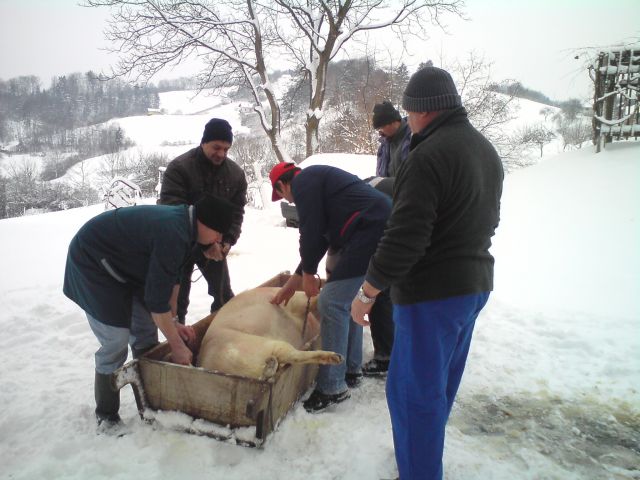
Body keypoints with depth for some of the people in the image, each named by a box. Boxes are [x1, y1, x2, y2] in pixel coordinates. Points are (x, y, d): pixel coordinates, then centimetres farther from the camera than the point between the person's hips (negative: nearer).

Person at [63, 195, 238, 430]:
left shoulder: (183, 223, -6)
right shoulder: (172, 234, -34)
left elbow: (171, 278, 4)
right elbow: (156, 299, -30)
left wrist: (173, 323, 4)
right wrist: (177, 345, -20)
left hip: (123, 263, 9)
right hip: (92, 262, -9)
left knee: (145, 330, 9)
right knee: (116, 342, -10)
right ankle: (106, 416, 9)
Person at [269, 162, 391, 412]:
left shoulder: (303, 182, -1)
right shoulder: (317, 178, 28)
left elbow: (311, 232, -9)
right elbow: (321, 238, 27)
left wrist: (308, 273, 6)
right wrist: (293, 281, 28)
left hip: (371, 231, -11)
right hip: (383, 226, 11)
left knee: (332, 302, -7)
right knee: (346, 298, 19)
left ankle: (332, 387, 1)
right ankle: (350, 370, 29)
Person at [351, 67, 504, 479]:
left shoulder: (429, 155, -20)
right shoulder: (487, 150, 10)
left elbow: (404, 236, -24)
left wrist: (367, 292, -15)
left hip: (433, 291, -10)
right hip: (475, 285, 10)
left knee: (414, 389, 3)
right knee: (440, 383, 23)